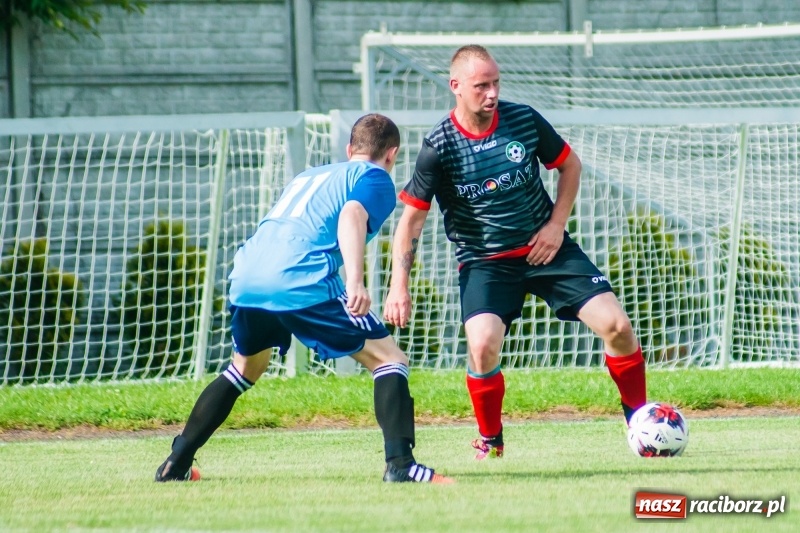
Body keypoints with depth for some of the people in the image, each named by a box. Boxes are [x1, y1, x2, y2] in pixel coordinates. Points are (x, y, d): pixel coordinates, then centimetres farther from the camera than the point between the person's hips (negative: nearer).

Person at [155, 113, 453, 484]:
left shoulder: (309, 175, 33)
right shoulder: (375, 178, 11)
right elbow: (352, 216, -10)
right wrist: (355, 281, -23)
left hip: (247, 276, 7)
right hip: (302, 283, -7)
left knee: (245, 369, 31)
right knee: (389, 360, 1)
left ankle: (175, 464, 31)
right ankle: (400, 464, -15)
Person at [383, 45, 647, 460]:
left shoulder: (524, 120, -7)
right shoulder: (439, 147, -13)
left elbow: (569, 165, 10)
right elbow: (412, 218, -6)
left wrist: (556, 225, -2)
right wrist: (399, 286, -14)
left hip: (546, 249, 2)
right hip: (484, 263, -2)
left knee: (616, 325, -10)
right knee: (483, 345, -27)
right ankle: (490, 441, 0)